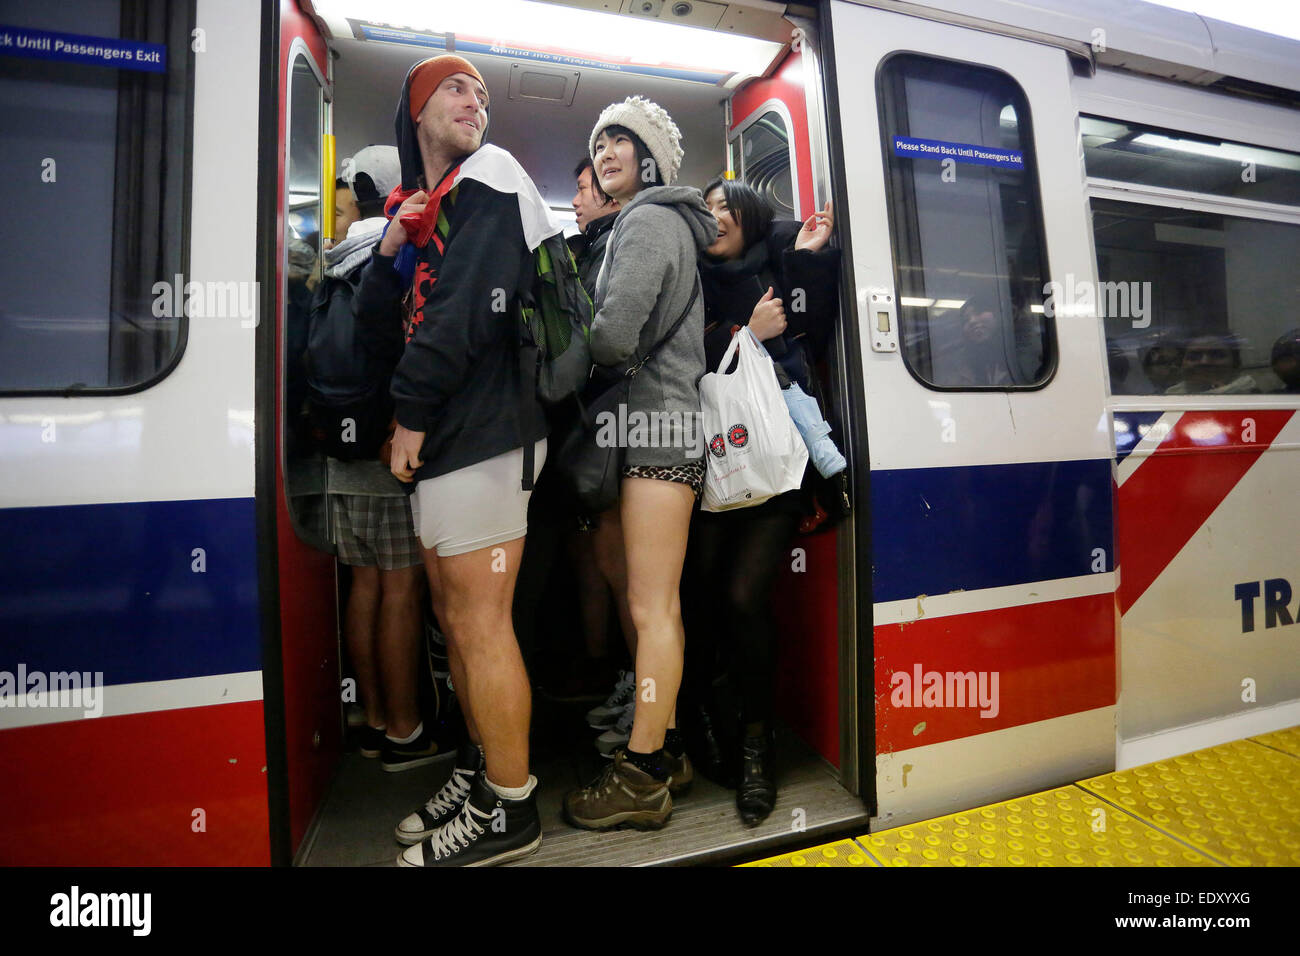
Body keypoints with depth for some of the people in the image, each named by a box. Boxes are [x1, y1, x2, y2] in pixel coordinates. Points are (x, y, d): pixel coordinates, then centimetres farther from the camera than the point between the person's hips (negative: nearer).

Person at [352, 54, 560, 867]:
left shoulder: (489, 176, -1)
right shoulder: (421, 207, 23)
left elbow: (469, 305, -15)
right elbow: (372, 318, 19)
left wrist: (412, 413, -11)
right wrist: (391, 250, 2)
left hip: (482, 434, -8)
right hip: (441, 440, 9)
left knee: (481, 626, -5)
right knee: (456, 619, 14)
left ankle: (509, 811, 9)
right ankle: (482, 770, 29)